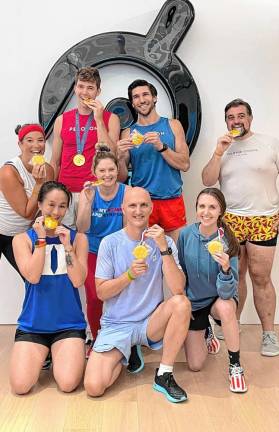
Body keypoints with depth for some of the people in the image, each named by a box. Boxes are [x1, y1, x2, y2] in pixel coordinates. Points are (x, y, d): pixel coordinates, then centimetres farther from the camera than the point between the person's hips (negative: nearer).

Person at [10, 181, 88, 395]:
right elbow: (33, 277, -13)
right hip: (32, 325, 1)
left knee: (68, 384, -17)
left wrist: (67, 245, -17)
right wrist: (41, 239, -14)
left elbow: (78, 281, -9)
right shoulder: (22, 239, 0)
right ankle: (42, 354, 19)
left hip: (69, 324, 0)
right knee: (20, 386, -12)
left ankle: (62, 354, 17)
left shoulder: (78, 238, 1)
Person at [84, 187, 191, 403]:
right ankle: (125, 353, 15)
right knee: (94, 387, -19)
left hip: (151, 323, 1)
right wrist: (130, 274, -21)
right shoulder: (110, 243, -5)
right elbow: (101, 292, -5)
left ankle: (164, 375, -11)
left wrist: (164, 248, -27)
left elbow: (178, 289, -17)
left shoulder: (164, 242, -5)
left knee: (182, 303, -30)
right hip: (116, 324, 0)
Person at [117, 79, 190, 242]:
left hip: (172, 200, 0)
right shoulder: (129, 133, 6)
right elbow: (122, 178, 5)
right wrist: (120, 157, -14)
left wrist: (161, 146, -14)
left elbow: (185, 165, -2)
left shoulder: (172, 125, 7)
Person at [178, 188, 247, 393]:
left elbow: (227, 292, -28)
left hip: (219, 299, -2)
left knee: (225, 307, -39)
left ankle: (235, 365, -14)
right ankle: (205, 331, 34)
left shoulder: (227, 241, -23)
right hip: (192, 302, 2)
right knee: (195, 365, 1)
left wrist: (225, 268, -45)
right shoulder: (186, 234, -17)